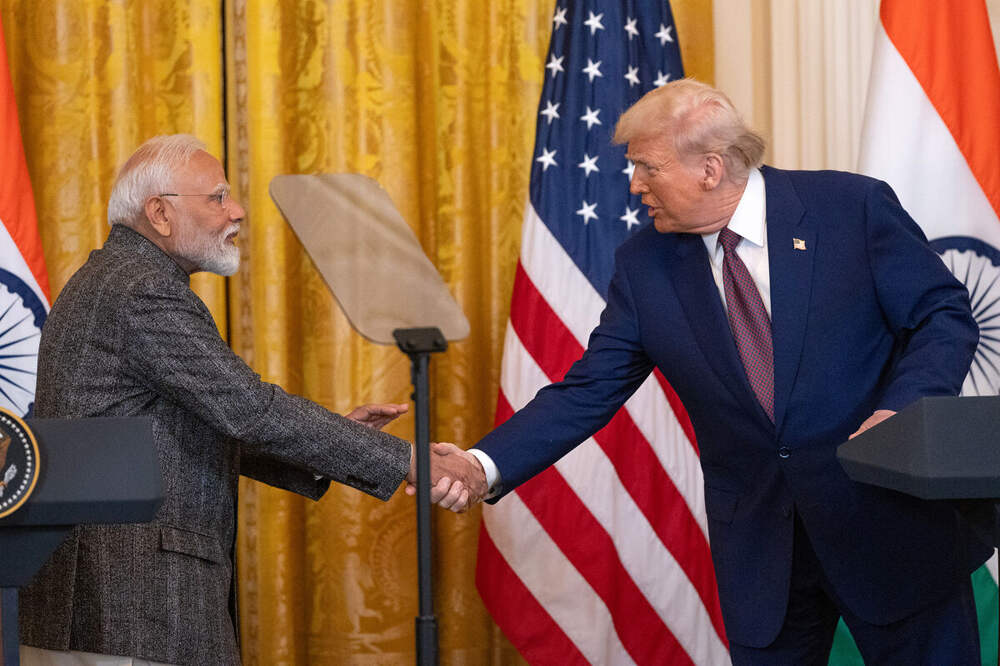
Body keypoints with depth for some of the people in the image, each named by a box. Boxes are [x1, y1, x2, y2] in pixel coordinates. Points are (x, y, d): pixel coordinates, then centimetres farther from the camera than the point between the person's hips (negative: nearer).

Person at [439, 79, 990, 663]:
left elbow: (945, 314, -4)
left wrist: (901, 411, -22)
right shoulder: (645, 265, 1)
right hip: (758, 544, 2)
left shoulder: (853, 206, -8)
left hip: (892, 517, -2)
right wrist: (486, 466, -14)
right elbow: (589, 391, 0)